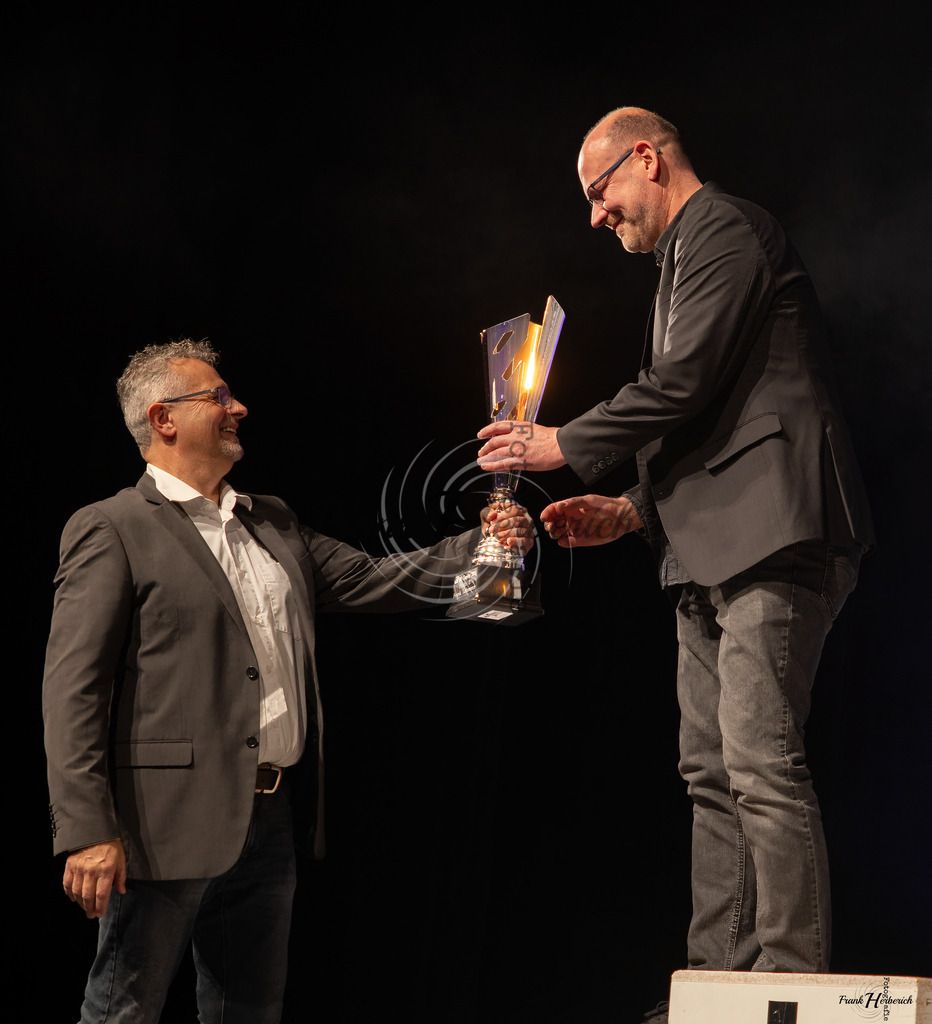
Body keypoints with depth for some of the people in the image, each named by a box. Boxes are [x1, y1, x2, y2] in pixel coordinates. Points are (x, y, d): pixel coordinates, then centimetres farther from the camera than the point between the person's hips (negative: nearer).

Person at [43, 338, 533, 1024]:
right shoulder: (111, 530, -4)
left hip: (270, 826, 7)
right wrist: (87, 833, -20)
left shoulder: (274, 525, 19)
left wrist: (484, 547, 3)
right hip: (169, 825, -7)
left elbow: (377, 582, 19)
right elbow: (73, 689, -11)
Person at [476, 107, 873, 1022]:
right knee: (711, 772, 8)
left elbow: (683, 386, -15)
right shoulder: (685, 259, 27)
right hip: (711, 555, 11)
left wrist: (565, 446, -4)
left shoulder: (725, 230, -5)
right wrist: (632, 511, 16)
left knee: (760, 759, -16)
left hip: (770, 535, -11)